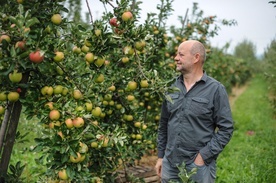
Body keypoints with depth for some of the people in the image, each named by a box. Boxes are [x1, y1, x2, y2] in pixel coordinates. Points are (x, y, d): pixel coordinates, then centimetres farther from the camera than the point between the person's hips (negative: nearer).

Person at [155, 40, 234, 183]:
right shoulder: (172, 88, 6)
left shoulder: (215, 89, -8)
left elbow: (226, 129, -9)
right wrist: (160, 156, 11)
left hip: (199, 166, -4)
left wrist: (204, 156, -13)